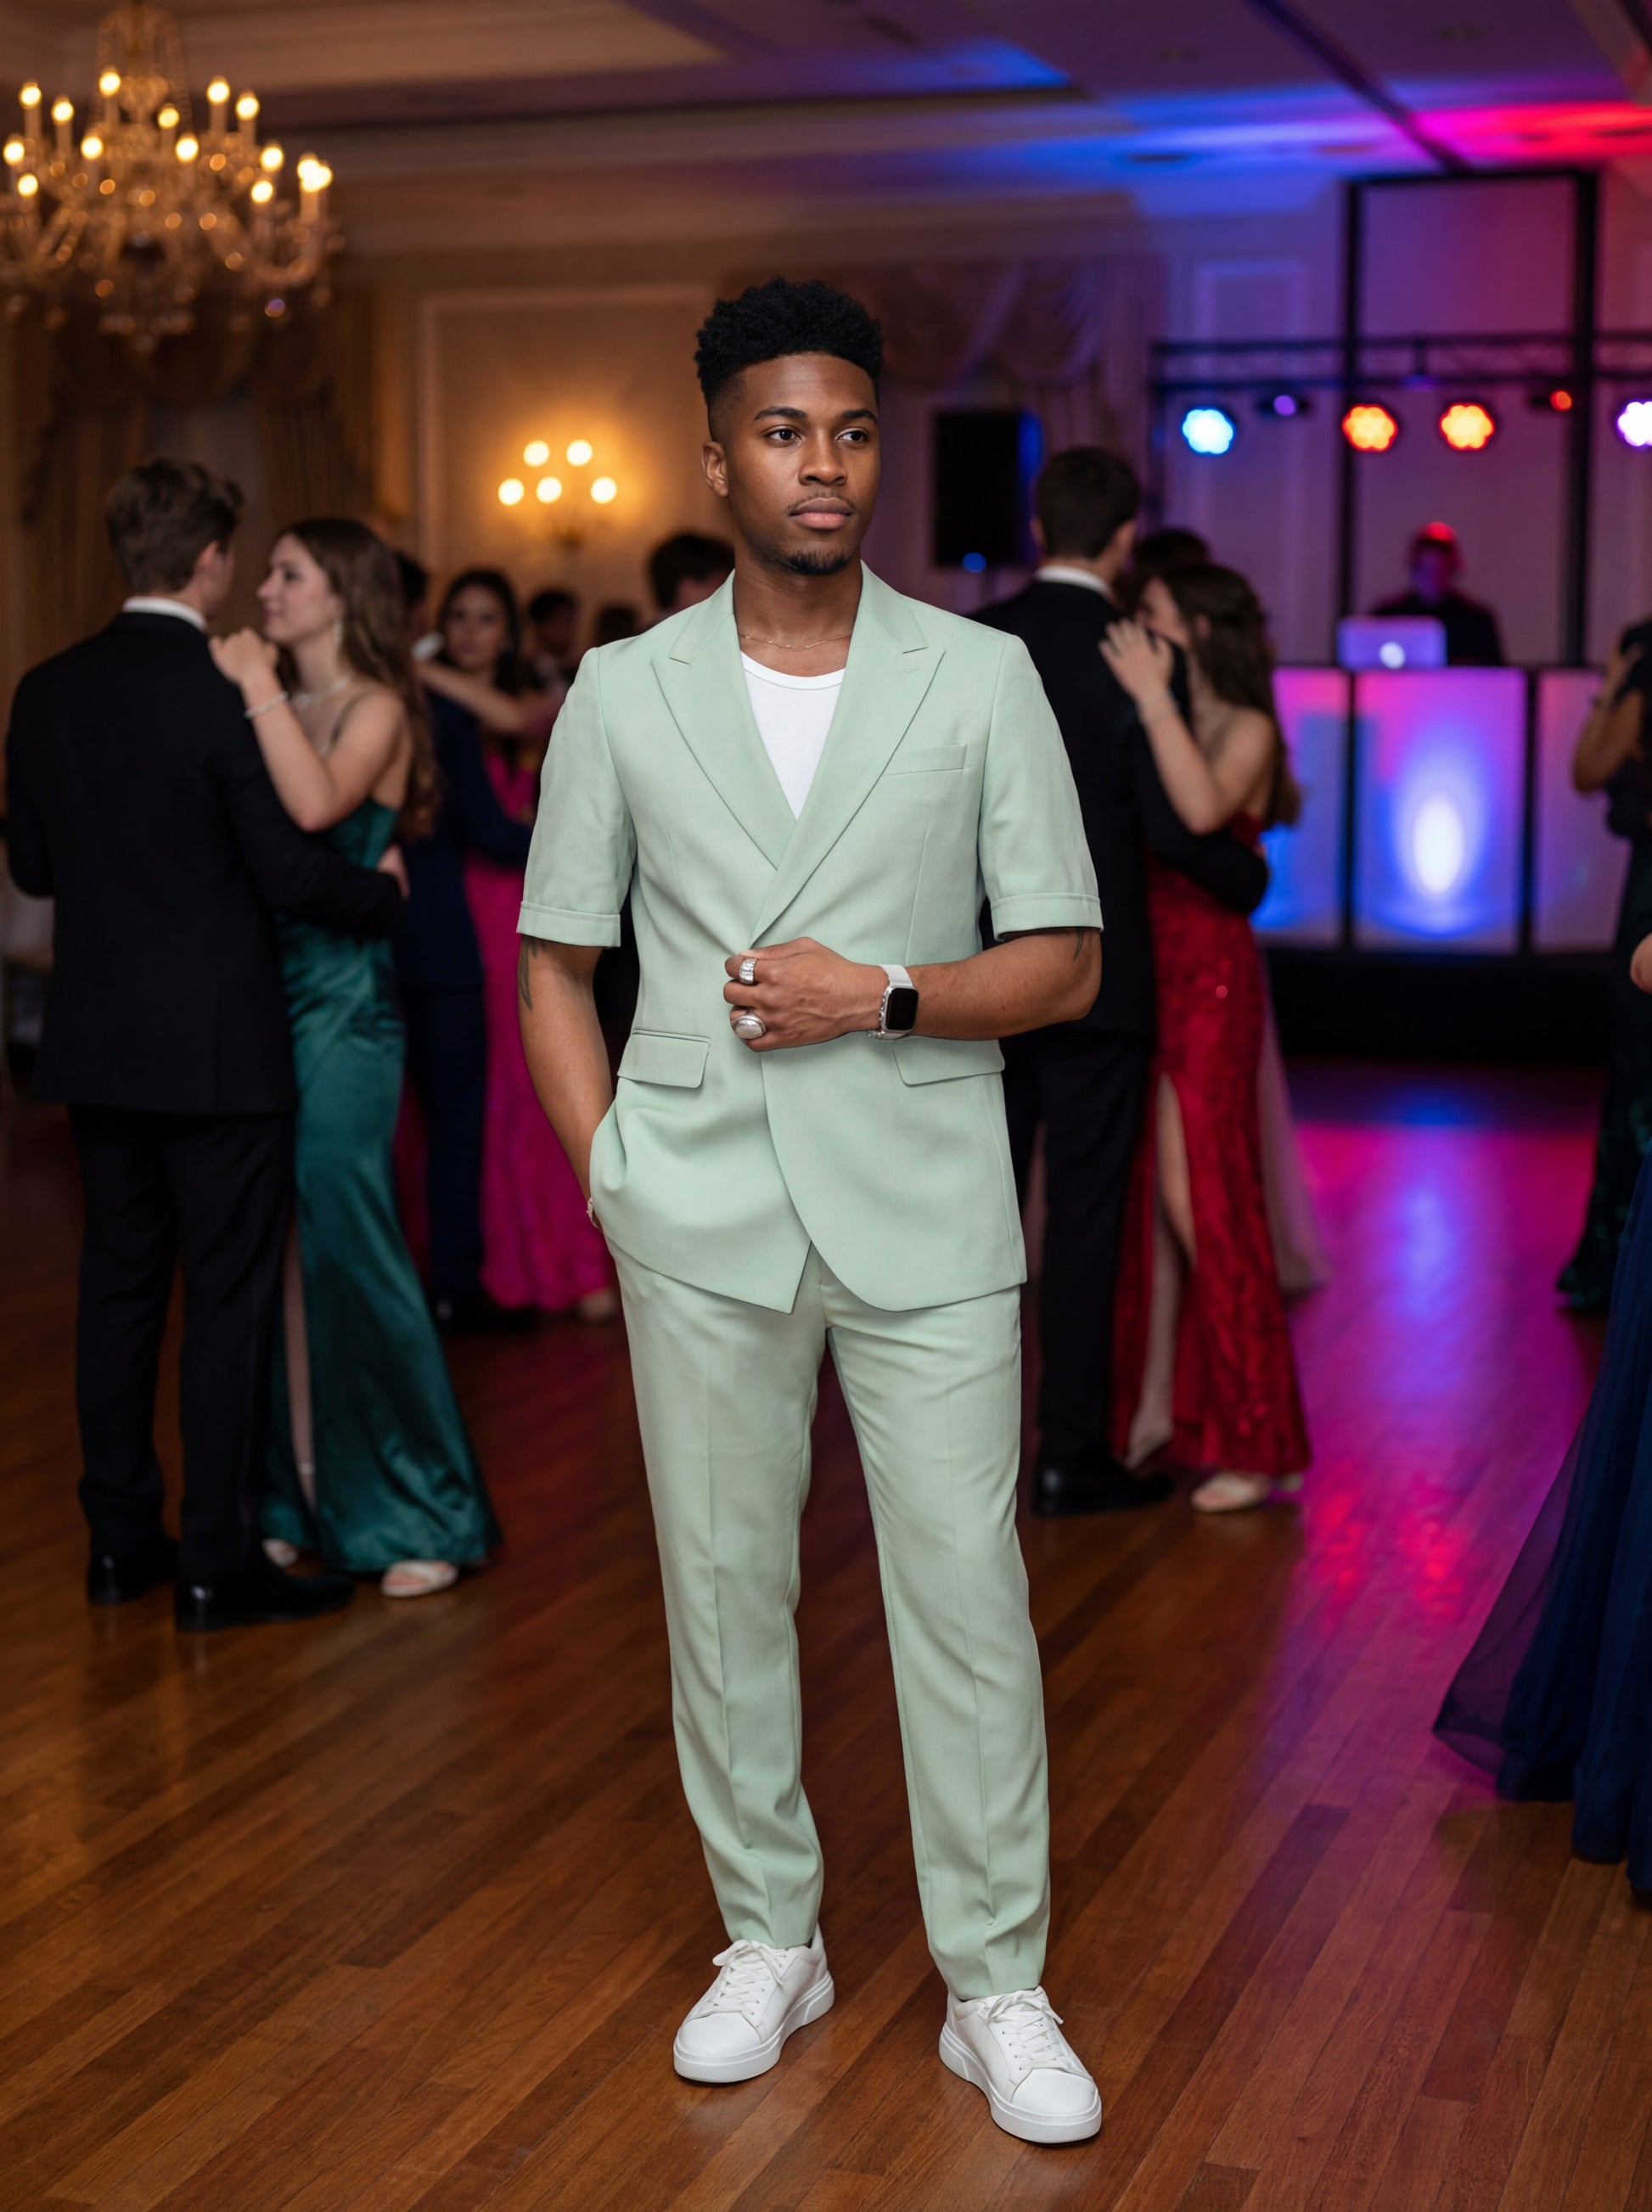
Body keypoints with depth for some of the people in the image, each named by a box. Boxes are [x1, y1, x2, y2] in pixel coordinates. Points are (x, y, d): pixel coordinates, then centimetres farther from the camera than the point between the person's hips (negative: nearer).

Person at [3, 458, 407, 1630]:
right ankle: (219, 1558, 7)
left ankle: (121, 1536, 23)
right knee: (231, 1296, 2)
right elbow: (289, 873, -15)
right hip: (217, 1045, -6)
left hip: (97, 1044, 6)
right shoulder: (228, 695, -15)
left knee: (120, 1283, 14)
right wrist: (384, 892, 3)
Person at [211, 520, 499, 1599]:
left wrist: (258, 684, -19)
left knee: (348, 1245, -5)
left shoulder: (377, 709, -4)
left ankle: (423, 1511, 8)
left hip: (342, 1003, -6)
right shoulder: (274, 703, 13)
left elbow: (317, 804, -26)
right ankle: (296, 1494, 20)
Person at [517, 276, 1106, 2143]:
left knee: (966, 1593, 1)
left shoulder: (983, 680, 2)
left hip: (922, 1209, -1)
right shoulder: (624, 693, 6)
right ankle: (769, 1938, 28)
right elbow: (552, 962, 10)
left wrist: (881, 993, -13)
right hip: (702, 1216, 2)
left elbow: (1064, 961, 2)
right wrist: (607, 1168, 0)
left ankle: (995, 1989, 15)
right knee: (721, 1583, 10)